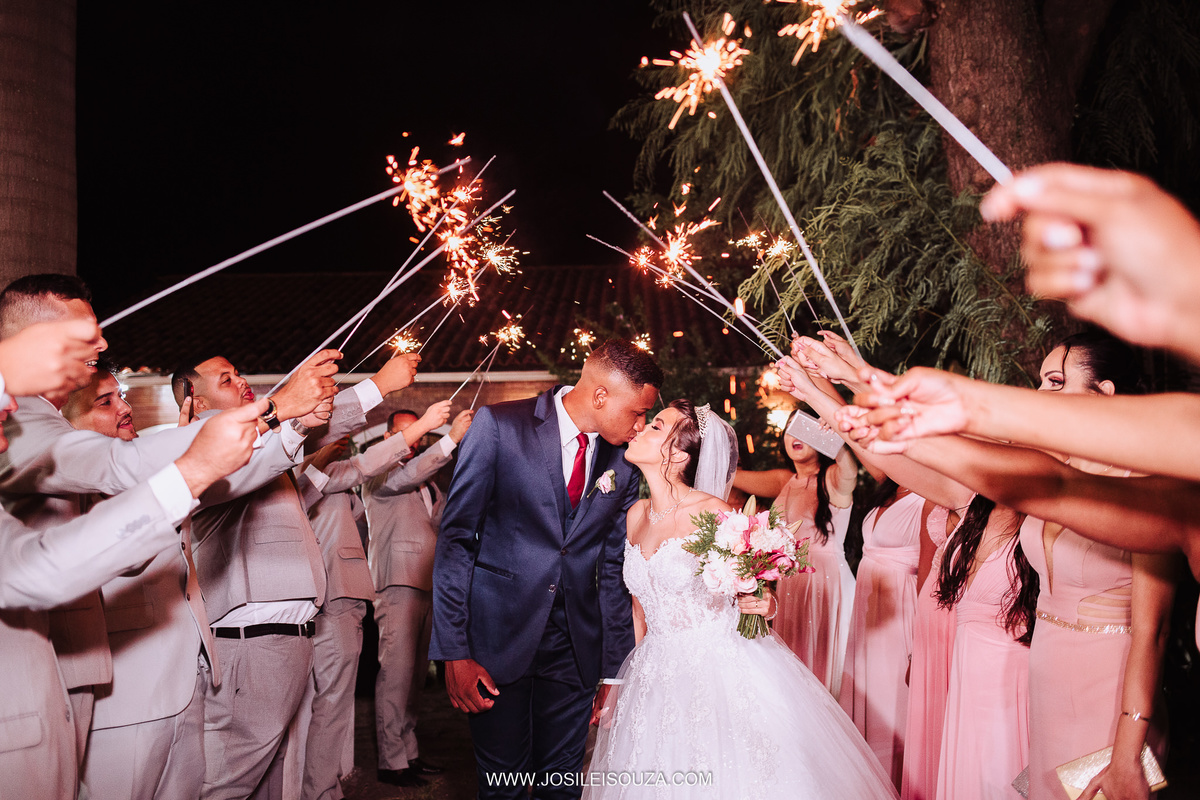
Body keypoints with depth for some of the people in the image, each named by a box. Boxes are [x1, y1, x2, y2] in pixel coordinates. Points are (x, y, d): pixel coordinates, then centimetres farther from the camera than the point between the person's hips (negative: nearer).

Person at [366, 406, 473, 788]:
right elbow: (403, 478, -20)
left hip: (429, 585, 7)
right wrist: (451, 438, -29)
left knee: (416, 674, 10)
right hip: (397, 584, -7)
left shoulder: (428, 483, 22)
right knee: (397, 673, -8)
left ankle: (408, 752, 17)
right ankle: (392, 761, -2)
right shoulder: (378, 474, 0)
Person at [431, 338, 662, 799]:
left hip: (576, 650, 3)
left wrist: (613, 670, 10)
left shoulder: (623, 463, 2)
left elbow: (613, 570, 8)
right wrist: (453, 651, -12)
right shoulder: (499, 426, -10)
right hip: (499, 637, -3)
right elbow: (455, 539, -9)